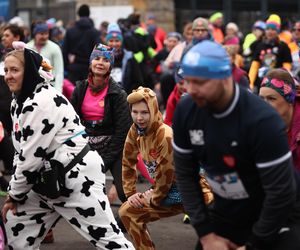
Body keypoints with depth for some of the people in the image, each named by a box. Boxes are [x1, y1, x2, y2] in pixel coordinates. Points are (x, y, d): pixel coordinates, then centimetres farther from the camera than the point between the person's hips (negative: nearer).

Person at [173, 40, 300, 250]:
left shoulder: (261, 119, -27)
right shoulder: (186, 111, -11)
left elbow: (281, 193, -23)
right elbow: (185, 174, -2)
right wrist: (206, 233, -7)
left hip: (278, 217, -5)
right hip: (227, 213, 5)